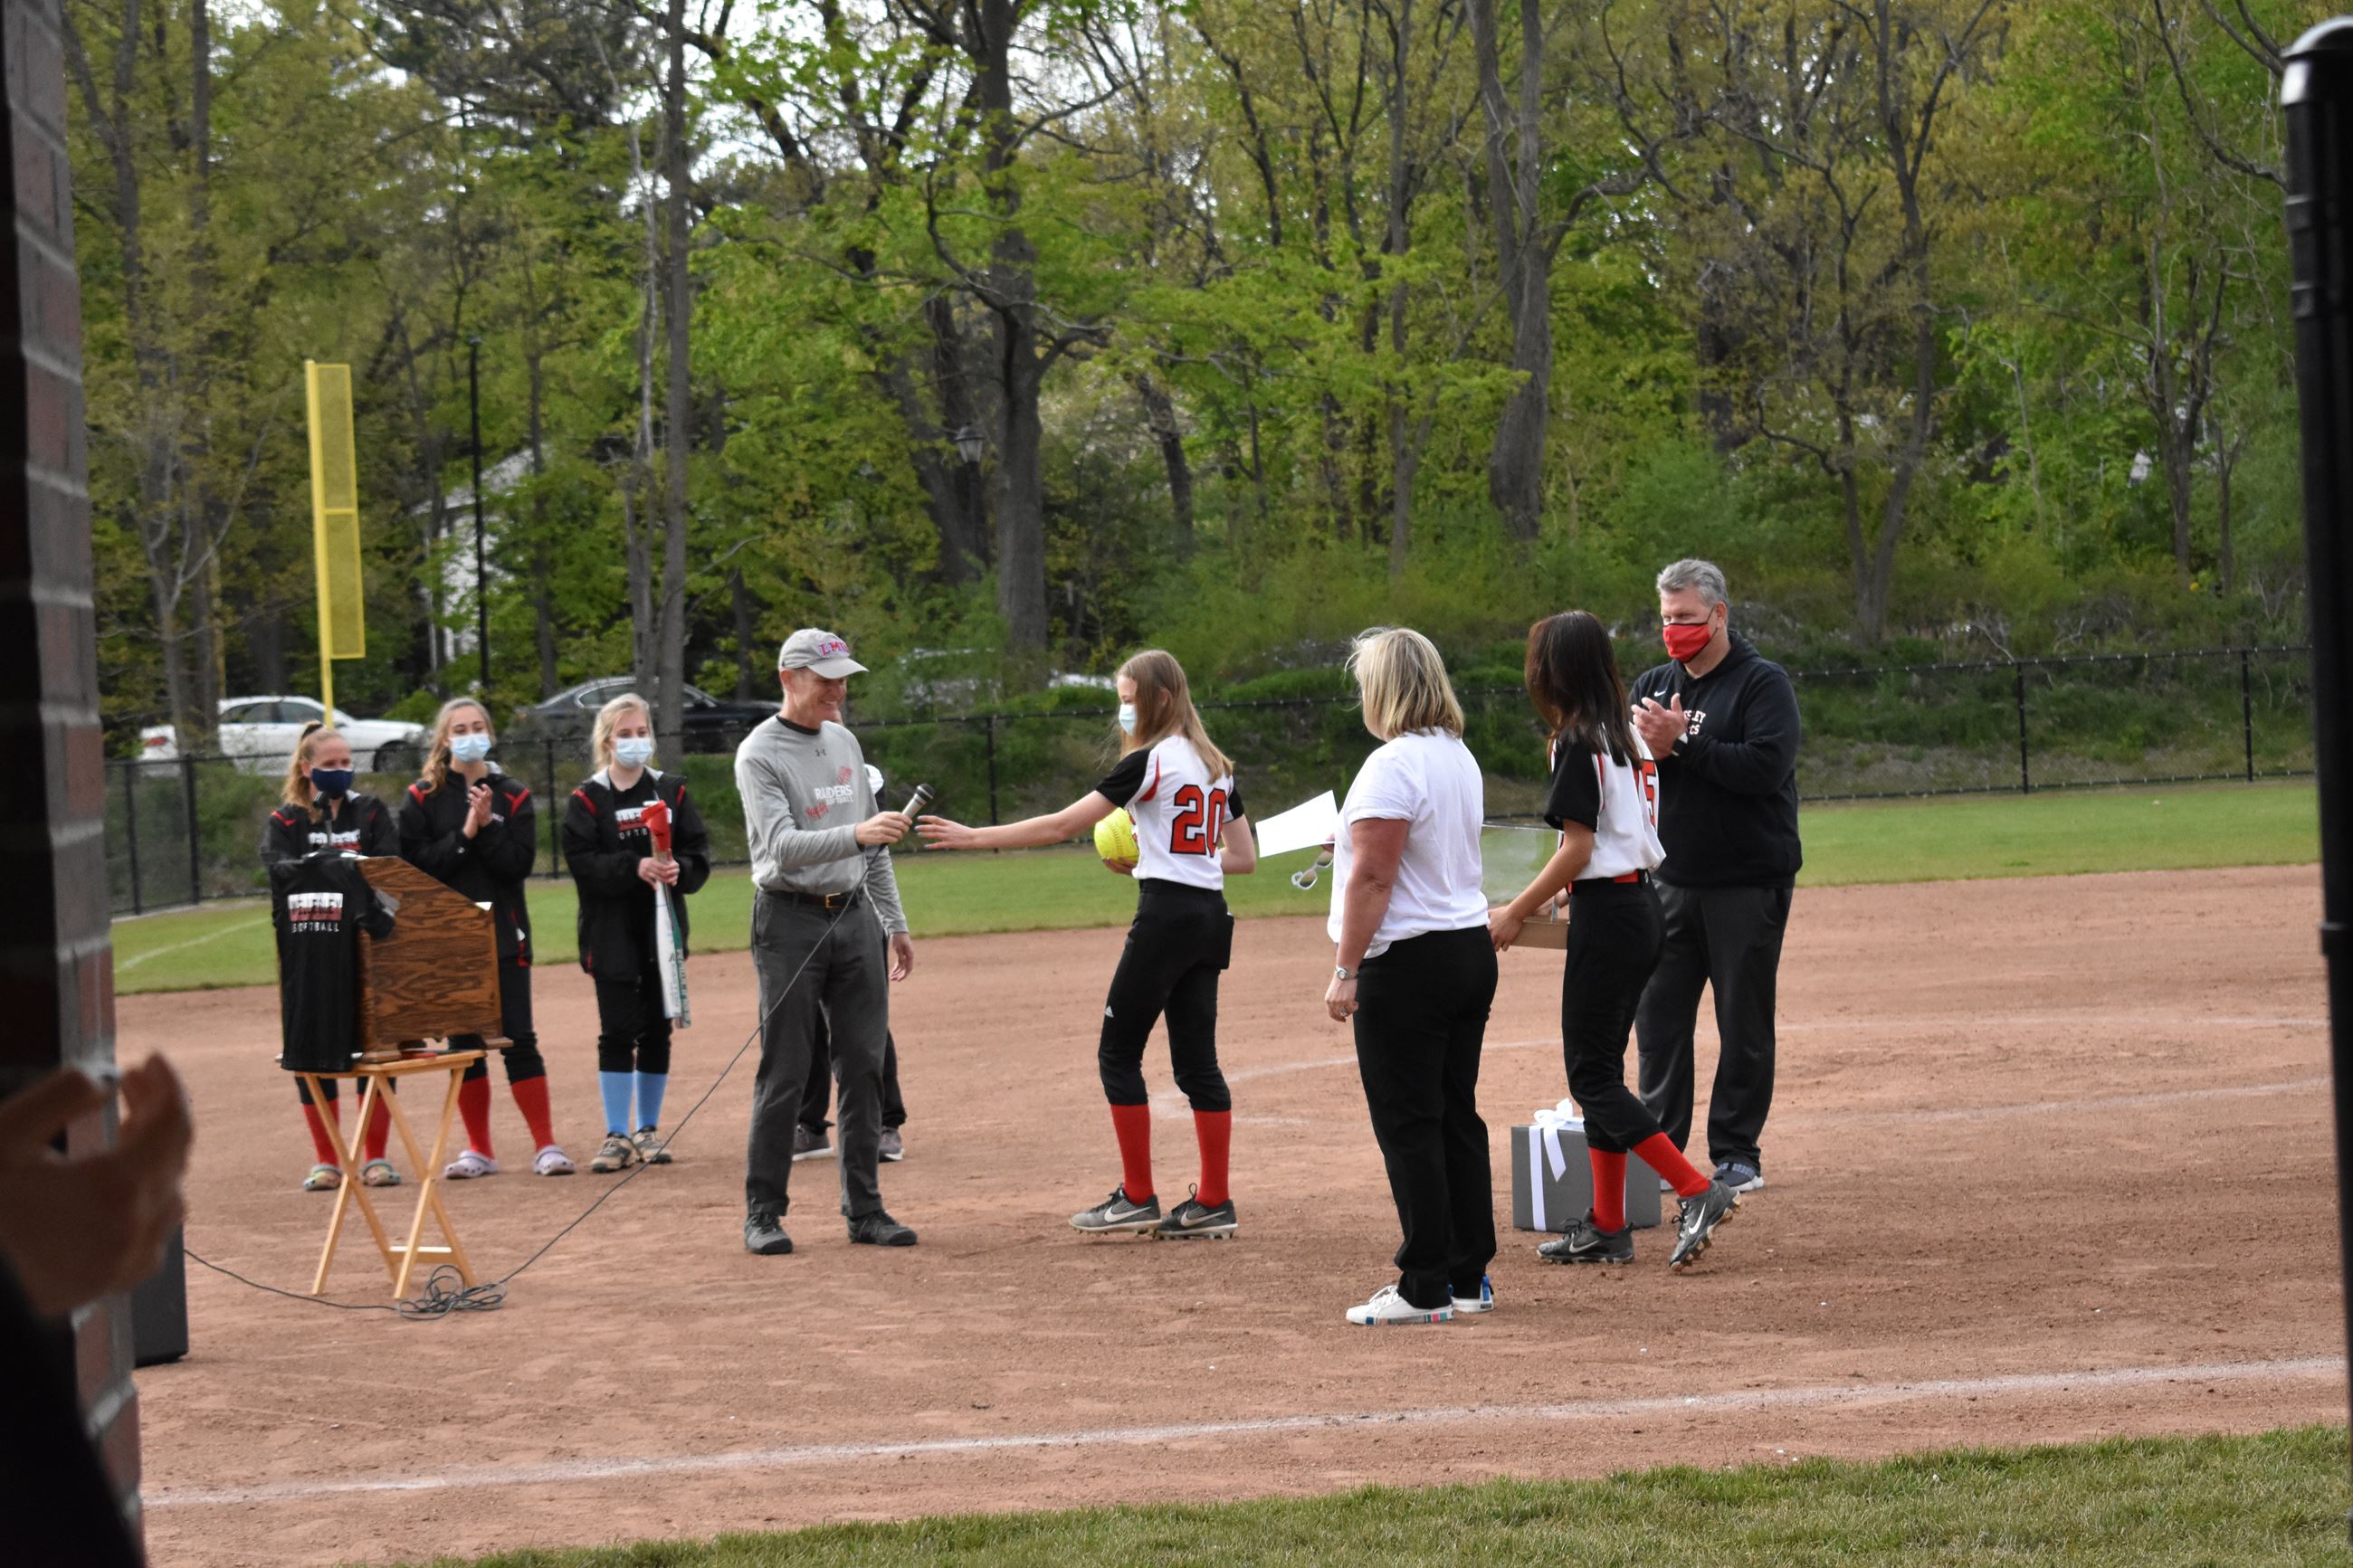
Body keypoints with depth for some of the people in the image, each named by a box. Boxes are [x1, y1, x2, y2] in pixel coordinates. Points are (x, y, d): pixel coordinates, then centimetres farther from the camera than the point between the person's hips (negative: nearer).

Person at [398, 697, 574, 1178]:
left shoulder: (513, 796, 5)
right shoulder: (422, 799, 4)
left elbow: (520, 863, -6)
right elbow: (416, 863, -7)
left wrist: (486, 827, -15)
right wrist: (465, 834, -14)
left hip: (503, 933, -1)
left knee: (518, 1039, -5)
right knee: (462, 1043, 5)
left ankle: (546, 1145, -2)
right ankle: (479, 1150, 14)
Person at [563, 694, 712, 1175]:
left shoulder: (671, 790, 8)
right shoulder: (586, 800, -1)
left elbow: (699, 853, 3)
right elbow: (582, 863, -12)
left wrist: (679, 869, -18)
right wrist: (635, 868, -24)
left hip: (663, 929, 3)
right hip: (612, 933, -3)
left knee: (657, 1032, 7)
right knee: (617, 1033, -4)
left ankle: (648, 1129, 18)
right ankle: (617, 1135, 1)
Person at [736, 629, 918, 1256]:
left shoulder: (844, 742, 13)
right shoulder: (760, 754, -10)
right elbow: (782, 845, -24)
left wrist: (894, 923, 18)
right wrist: (854, 834, -38)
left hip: (854, 917, 6)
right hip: (791, 921, -6)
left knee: (864, 1067, 5)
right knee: (784, 1074, -4)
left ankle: (865, 1209, 12)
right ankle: (763, 1213, 4)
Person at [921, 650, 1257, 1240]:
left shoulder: (1150, 762, -10)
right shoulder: (1217, 767, 14)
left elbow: (1061, 825, -13)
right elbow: (1245, 858, 17)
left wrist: (975, 837, -9)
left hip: (1165, 916, -8)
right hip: (1209, 919, 8)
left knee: (1118, 1053, 1)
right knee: (1197, 1060, 9)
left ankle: (1138, 1197, 2)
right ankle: (1213, 1203, 8)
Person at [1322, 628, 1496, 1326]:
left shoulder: (1392, 765, -16)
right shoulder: (1460, 758, 12)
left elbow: (1372, 878, -20)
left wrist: (1345, 971, -18)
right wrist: (1354, 842, 39)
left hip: (1407, 962, -9)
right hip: (1471, 949, 9)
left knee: (1408, 1124, -4)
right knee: (1458, 1116, 13)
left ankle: (1425, 1289, -3)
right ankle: (1470, 1278, 17)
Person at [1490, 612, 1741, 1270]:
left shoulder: (1579, 742, -14)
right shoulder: (1628, 734, 12)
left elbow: (1577, 850, -17)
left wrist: (1516, 913, -10)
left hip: (1606, 913, -9)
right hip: (1643, 901, 9)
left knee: (1591, 1076, -5)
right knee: (1601, 1068, 13)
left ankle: (1699, 1191, -14)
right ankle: (1606, 1227, 14)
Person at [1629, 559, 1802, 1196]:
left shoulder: (1763, 683, -4)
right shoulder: (1653, 684, 13)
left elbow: (1766, 766, -18)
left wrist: (1683, 742, -19)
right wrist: (1643, 745, -13)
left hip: (1748, 886, -5)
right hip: (1671, 882, 5)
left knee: (1744, 1024, 2)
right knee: (1658, 1017, 3)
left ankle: (1737, 1154, 9)